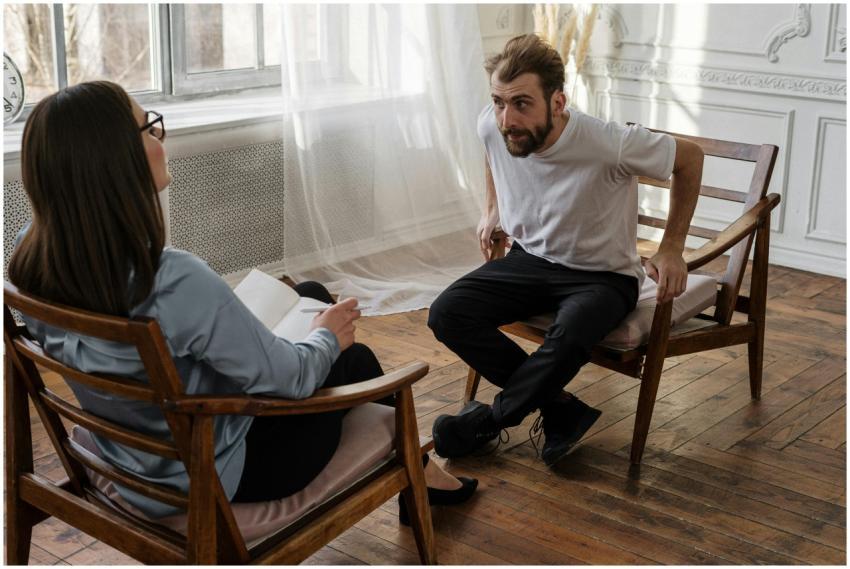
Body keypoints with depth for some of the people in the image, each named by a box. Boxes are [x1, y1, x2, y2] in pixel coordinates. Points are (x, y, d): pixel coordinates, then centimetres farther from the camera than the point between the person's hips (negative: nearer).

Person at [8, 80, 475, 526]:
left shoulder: (32, 258, -15)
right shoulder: (177, 283, -39)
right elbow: (290, 378, -23)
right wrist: (328, 337, -3)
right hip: (217, 480, -7)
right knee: (355, 359, 19)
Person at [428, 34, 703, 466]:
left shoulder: (610, 145, -29)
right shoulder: (492, 127, -14)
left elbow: (690, 158, -11)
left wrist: (672, 249, -11)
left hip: (603, 275, -5)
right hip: (529, 258, 5)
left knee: (568, 338, -37)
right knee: (447, 313, -19)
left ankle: (489, 420, -8)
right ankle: (562, 410, -11)